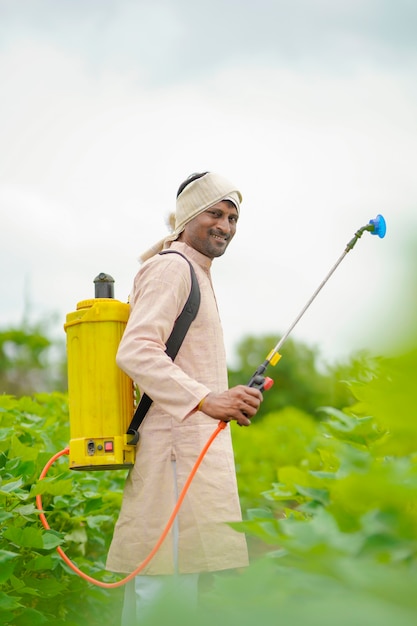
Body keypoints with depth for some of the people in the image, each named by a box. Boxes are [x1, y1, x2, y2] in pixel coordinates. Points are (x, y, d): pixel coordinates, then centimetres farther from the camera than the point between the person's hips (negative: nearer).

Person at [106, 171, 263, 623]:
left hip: (191, 447, 10)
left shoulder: (196, 276, 24)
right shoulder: (171, 268, -8)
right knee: (171, 571, -13)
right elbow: (135, 352, -22)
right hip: (178, 447, -10)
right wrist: (208, 400, -31)